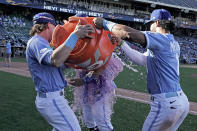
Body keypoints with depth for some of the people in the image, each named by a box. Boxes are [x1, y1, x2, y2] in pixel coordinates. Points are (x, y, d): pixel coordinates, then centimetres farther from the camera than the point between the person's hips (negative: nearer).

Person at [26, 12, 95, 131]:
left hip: (52, 97, 11)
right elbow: (55, 61, -36)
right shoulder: (36, 42, -15)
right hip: (51, 99, -11)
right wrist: (75, 35, -35)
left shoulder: (40, 43, 18)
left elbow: (61, 65, 19)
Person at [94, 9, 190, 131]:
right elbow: (142, 60, 15)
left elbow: (127, 32, -24)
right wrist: (122, 44, 11)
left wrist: (104, 23, -10)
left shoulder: (161, 39, -12)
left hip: (166, 103, -9)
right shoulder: (174, 43, 15)